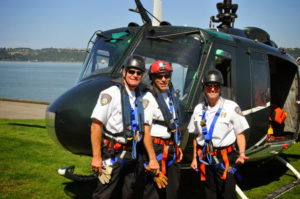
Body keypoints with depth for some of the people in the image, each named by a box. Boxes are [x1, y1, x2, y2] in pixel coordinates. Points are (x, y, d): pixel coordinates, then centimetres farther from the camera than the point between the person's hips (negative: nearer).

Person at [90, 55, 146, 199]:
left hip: (132, 155, 7)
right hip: (113, 155, -7)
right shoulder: (111, 94, -11)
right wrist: (96, 157, -19)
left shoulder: (139, 96, 12)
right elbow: (96, 125, -15)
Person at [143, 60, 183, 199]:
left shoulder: (170, 96, 12)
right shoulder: (149, 99, -13)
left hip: (171, 150, 8)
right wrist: (152, 159, -24)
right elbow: (145, 131, -19)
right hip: (157, 148, -8)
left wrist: (177, 146, 18)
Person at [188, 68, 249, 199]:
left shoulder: (231, 107, -5)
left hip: (225, 158, -4)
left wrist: (241, 154, -16)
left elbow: (240, 134, -2)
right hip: (204, 159, 4)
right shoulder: (198, 109, 8)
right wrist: (195, 158, 12)